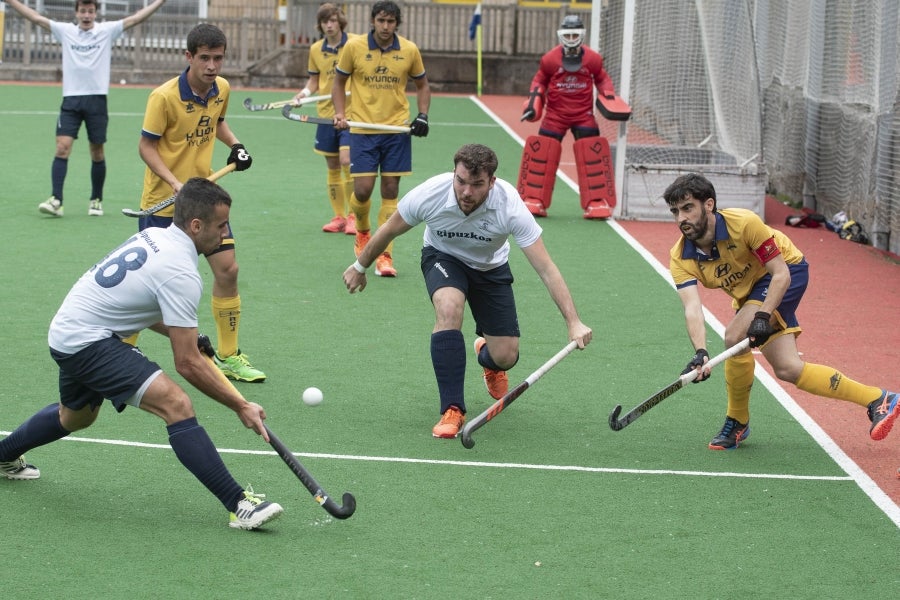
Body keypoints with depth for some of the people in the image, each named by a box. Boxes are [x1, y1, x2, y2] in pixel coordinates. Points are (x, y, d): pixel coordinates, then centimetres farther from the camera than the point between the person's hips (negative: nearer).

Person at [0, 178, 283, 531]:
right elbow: (187, 364, -20)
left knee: (75, 417, 35)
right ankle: (239, 505, -31)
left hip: (67, 330, 10)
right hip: (90, 342, -10)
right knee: (176, 404, -23)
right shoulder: (181, 273, -21)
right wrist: (241, 406, -15)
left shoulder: (154, 236, 6)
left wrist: (183, 334, 12)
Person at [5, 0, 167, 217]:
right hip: (71, 99, 1)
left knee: (97, 153, 6)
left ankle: (96, 200, 21)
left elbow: (136, 18, -1)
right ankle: (56, 200, -15)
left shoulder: (107, 31, 3)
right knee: (62, 147, -11)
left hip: (97, 99, -1)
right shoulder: (65, 31, 7)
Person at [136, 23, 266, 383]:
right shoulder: (164, 97, -20)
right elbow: (146, 146, -14)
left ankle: (228, 356, 12)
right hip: (163, 201, -5)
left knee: (227, 269, 0)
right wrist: (176, 184, -25)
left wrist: (235, 145, 1)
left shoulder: (222, 89, -1)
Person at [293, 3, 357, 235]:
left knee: (347, 161, -16)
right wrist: (305, 92, -4)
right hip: (326, 113, 4)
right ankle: (338, 217, 18)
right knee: (333, 168, 7)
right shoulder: (316, 50, 6)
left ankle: (352, 216, -5)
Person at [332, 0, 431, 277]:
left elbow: (422, 85, 14)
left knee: (390, 192, 0)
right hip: (362, 128, -1)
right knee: (362, 189, -8)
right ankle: (363, 231, 25)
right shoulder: (354, 47, -4)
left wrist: (422, 115, 0)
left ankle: (384, 255, 7)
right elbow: (339, 81, 9)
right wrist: (340, 113, -5)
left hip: (397, 130, 1)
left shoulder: (409, 51, 0)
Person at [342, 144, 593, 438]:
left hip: (490, 267, 1)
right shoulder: (430, 194, -32)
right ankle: (452, 410, -27)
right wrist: (359, 267, 5)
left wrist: (573, 322, -42)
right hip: (442, 257, -1)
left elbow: (546, 269, -33)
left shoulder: (510, 206, -35)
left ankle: (486, 353, 37)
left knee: (505, 357, -6)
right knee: (449, 306, -35)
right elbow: (388, 231, -10)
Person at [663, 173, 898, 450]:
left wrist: (762, 317, -39)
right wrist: (700, 352, -49)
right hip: (748, 291, 6)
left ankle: (737, 422, -7)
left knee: (735, 335, -27)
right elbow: (692, 308, -31)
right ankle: (877, 400, 10)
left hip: (789, 272, -6)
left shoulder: (744, 223, -31)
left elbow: (781, 274, -26)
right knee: (787, 369, -1)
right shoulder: (680, 258, -19)